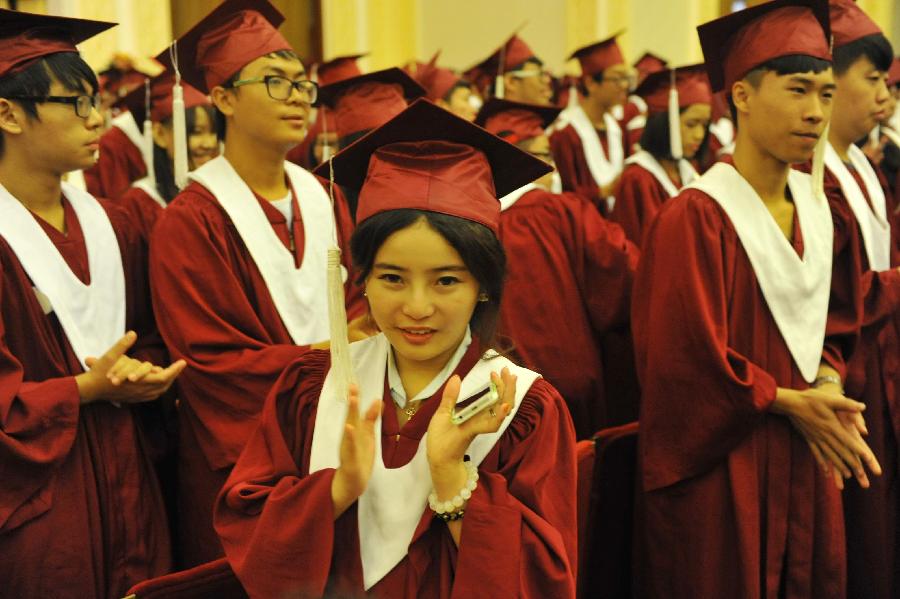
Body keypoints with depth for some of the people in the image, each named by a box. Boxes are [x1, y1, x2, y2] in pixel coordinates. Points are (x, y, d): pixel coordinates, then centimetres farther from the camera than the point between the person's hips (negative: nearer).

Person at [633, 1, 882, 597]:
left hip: (806, 462, 7)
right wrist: (789, 402, -12)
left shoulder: (816, 207, 5)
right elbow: (688, 358, -17)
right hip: (721, 469, -7)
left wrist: (829, 386, -3)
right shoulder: (695, 217, -18)